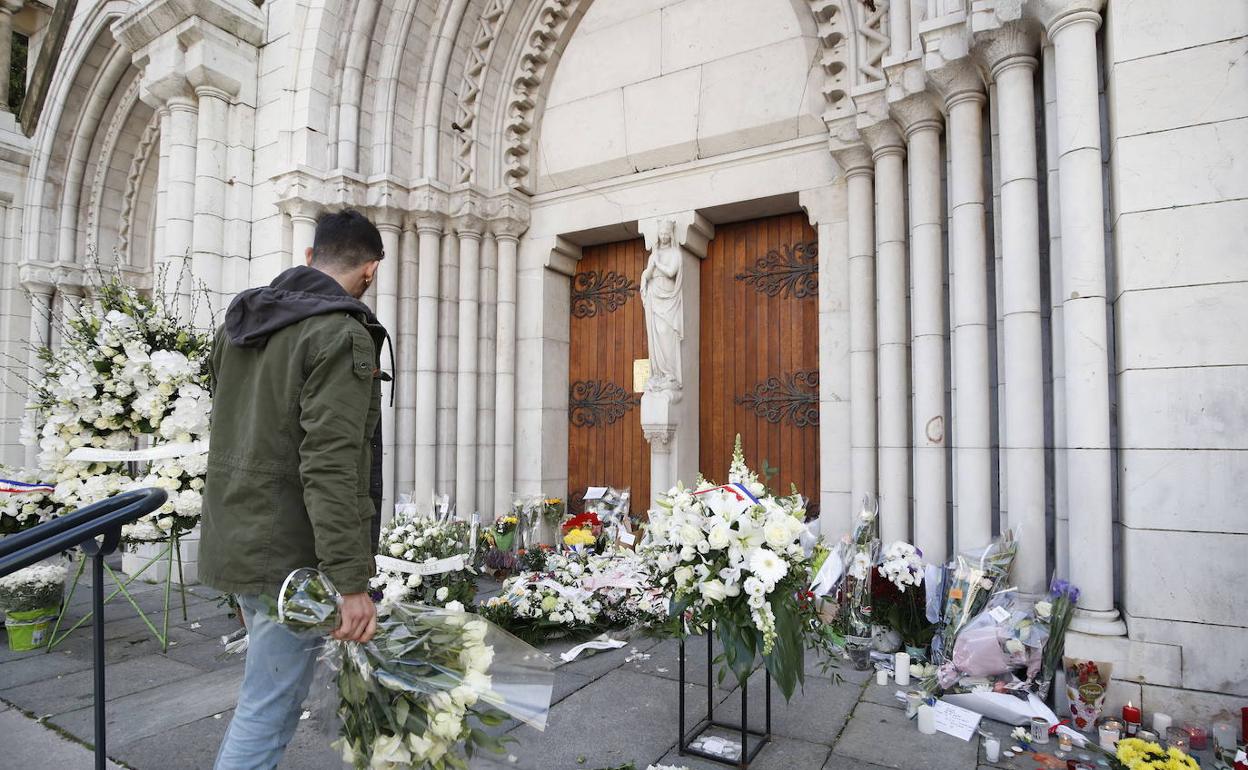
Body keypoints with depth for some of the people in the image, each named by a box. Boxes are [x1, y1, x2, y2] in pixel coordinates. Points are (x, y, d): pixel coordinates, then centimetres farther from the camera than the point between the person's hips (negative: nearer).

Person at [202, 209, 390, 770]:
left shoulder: (237, 323, 11)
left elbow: (228, 436, 17)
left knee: (270, 690, 25)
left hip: (231, 541, 9)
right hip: (291, 554, -9)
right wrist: (351, 580, -23)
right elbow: (330, 467, -25)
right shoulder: (342, 335, -17)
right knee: (268, 710, 4)